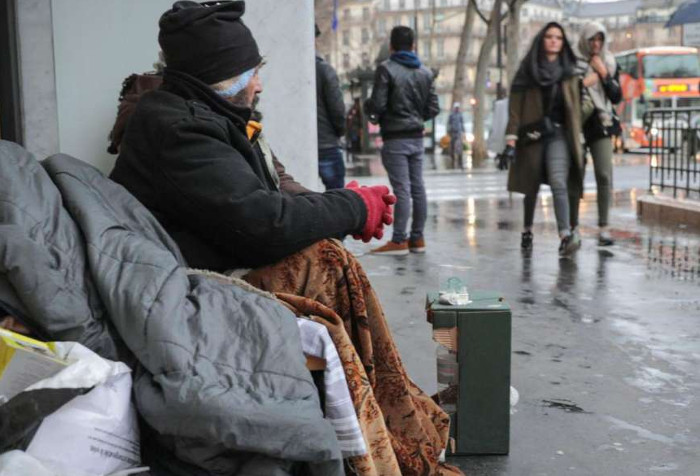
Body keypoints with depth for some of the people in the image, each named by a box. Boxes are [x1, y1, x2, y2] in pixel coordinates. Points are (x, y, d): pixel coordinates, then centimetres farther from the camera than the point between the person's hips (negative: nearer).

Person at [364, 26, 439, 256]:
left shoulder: (386, 69, -9)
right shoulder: (426, 72, 10)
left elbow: (377, 105, -14)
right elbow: (433, 108, 8)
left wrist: (366, 105, 7)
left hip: (395, 138, -6)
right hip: (417, 137, 6)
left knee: (401, 189, -7)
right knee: (418, 187, 8)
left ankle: (399, 241, -4)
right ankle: (417, 238, 14)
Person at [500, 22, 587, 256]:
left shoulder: (569, 72, 9)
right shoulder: (527, 70, 1)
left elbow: (575, 107, 13)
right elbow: (515, 108, -3)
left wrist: (577, 142, 9)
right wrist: (511, 142, -11)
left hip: (558, 133, 0)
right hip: (531, 134, 0)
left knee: (558, 182, -17)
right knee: (531, 186, 9)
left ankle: (566, 236, -27)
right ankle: (527, 231, 29)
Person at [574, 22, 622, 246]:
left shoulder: (609, 64, 10)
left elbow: (617, 97, 5)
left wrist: (604, 74, -6)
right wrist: (583, 83, -13)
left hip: (601, 125, 2)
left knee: (604, 176, -8)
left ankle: (603, 227, -4)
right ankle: (573, 226, 11)